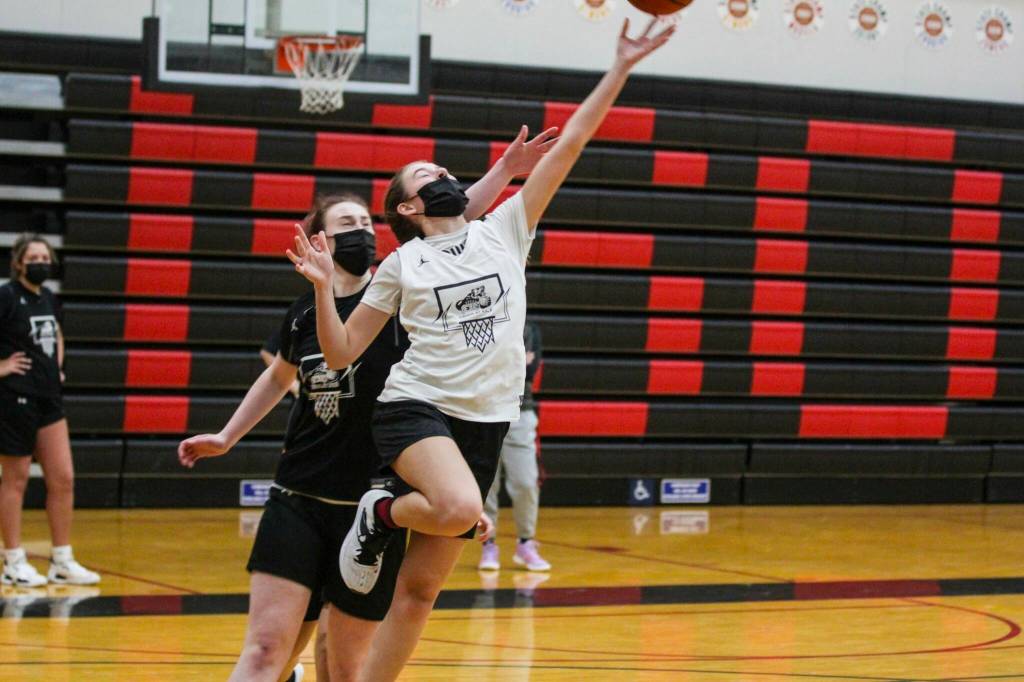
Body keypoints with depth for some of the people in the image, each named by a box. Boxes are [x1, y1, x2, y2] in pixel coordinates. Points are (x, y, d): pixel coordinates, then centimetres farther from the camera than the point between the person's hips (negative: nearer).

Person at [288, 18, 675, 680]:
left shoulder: (505, 230, 10)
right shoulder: (400, 265, 5)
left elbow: (568, 147, 5)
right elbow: (340, 353, 5)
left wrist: (622, 68, 0)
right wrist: (325, 287, -12)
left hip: (484, 422, 3)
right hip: (416, 407, -3)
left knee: (421, 590, 2)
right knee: (460, 508, -35)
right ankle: (382, 514, -4)